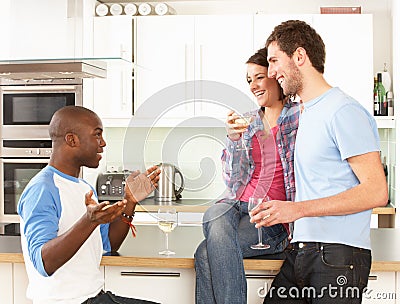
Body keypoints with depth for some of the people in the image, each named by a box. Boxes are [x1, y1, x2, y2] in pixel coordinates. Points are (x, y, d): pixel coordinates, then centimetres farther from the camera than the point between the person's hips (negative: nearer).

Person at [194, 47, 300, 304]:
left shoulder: (298, 114, 4)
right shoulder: (247, 122, 17)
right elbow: (233, 182, 9)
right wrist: (234, 140, -3)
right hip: (238, 203, 4)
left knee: (207, 253, -28)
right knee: (214, 217, -32)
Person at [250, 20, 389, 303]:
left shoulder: (343, 110, -10)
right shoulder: (306, 114, 19)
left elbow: (376, 191, -16)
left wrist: (298, 209, -21)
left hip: (338, 257, -8)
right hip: (301, 253, 8)